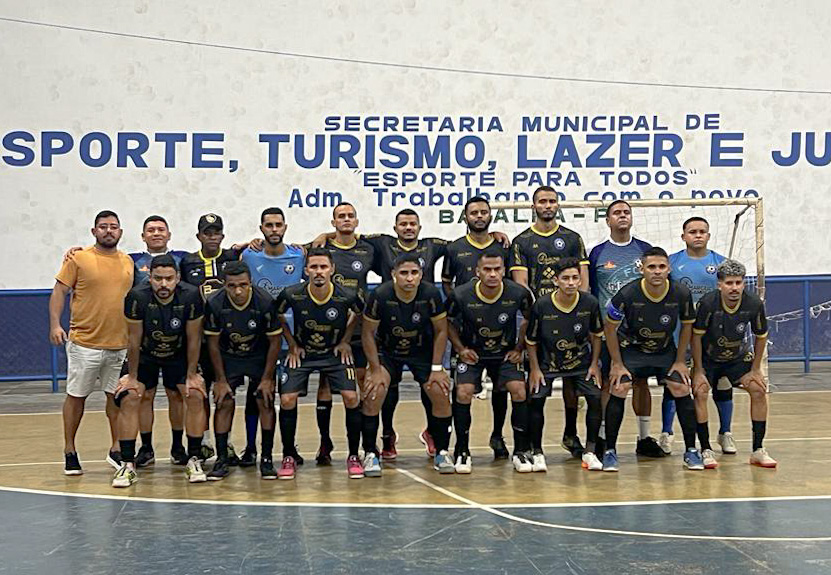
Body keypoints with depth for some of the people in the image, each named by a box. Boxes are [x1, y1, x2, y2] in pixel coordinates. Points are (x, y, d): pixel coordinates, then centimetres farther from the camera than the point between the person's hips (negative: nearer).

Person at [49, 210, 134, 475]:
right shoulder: (79, 259, -3)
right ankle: (69, 451, 16)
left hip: (120, 344, 4)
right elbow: (59, 292, -4)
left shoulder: (128, 262, 10)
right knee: (76, 396, 5)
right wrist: (55, 324, -15)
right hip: (84, 343, -4)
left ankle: (116, 450, 18)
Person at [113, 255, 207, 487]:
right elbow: (134, 340, -18)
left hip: (178, 355, 1)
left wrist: (191, 375, -10)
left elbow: (193, 339, -14)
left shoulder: (190, 296, -26)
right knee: (129, 398, -16)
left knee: (196, 396, -14)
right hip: (144, 355, -1)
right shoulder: (137, 297, -29)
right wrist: (132, 377, -12)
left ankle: (194, 459, -2)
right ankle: (127, 464, -7)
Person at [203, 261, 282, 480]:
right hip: (228, 358, 1)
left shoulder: (265, 302, -25)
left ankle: (267, 459, 3)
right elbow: (213, 343, -10)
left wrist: (267, 378, -11)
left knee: (266, 402, -6)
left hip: (259, 357, 0)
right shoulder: (215, 304, -23)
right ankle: (222, 460, 0)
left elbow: (274, 341, -13)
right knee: (224, 403, -8)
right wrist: (221, 379, -8)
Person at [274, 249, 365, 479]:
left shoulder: (347, 296, -21)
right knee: (287, 400, -13)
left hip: (335, 352, 0)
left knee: (351, 398, -15)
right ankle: (288, 458, 4)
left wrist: (346, 340, 0)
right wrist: (292, 344, -1)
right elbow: (277, 315, 2)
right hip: (301, 353, 0)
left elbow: (361, 313, 4)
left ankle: (353, 456, 2)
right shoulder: (292, 295, -21)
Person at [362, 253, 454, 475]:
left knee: (441, 394, -13)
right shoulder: (380, 295, -25)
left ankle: (441, 452, 7)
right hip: (386, 351, -1)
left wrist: (437, 369, -11)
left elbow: (441, 331, -8)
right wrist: (376, 371, -15)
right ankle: (370, 454, -5)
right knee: (373, 393, -20)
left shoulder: (431, 294, -22)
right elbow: (368, 334, -13)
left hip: (422, 351, 1)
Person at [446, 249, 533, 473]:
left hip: (506, 353, 1)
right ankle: (462, 451, -2)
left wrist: (519, 349, -1)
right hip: (472, 353, 0)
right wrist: (460, 348, -8)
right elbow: (448, 322, -1)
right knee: (463, 393, -19)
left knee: (519, 391, -17)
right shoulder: (461, 295, -21)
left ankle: (521, 451, -2)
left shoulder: (518, 294, -19)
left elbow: (529, 319, 3)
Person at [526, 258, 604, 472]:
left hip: (581, 362, 1)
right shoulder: (541, 305, -20)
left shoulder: (590, 303, -15)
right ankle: (537, 453, 3)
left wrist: (594, 364, -2)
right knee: (535, 401, -15)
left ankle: (590, 452, 2)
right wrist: (535, 369, -9)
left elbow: (596, 335, 2)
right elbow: (531, 340, -6)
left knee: (596, 398, -13)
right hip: (546, 363, -1)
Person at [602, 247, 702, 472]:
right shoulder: (628, 294, -26)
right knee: (619, 390, -18)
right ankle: (610, 451, -6)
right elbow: (610, 326, -11)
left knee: (682, 389, -11)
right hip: (631, 349, -2)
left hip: (665, 350, 2)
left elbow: (687, 326, 0)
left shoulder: (681, 294, -19)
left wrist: (680, 361, -2)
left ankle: (691, 450, 3)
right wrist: (617, 364, -10)